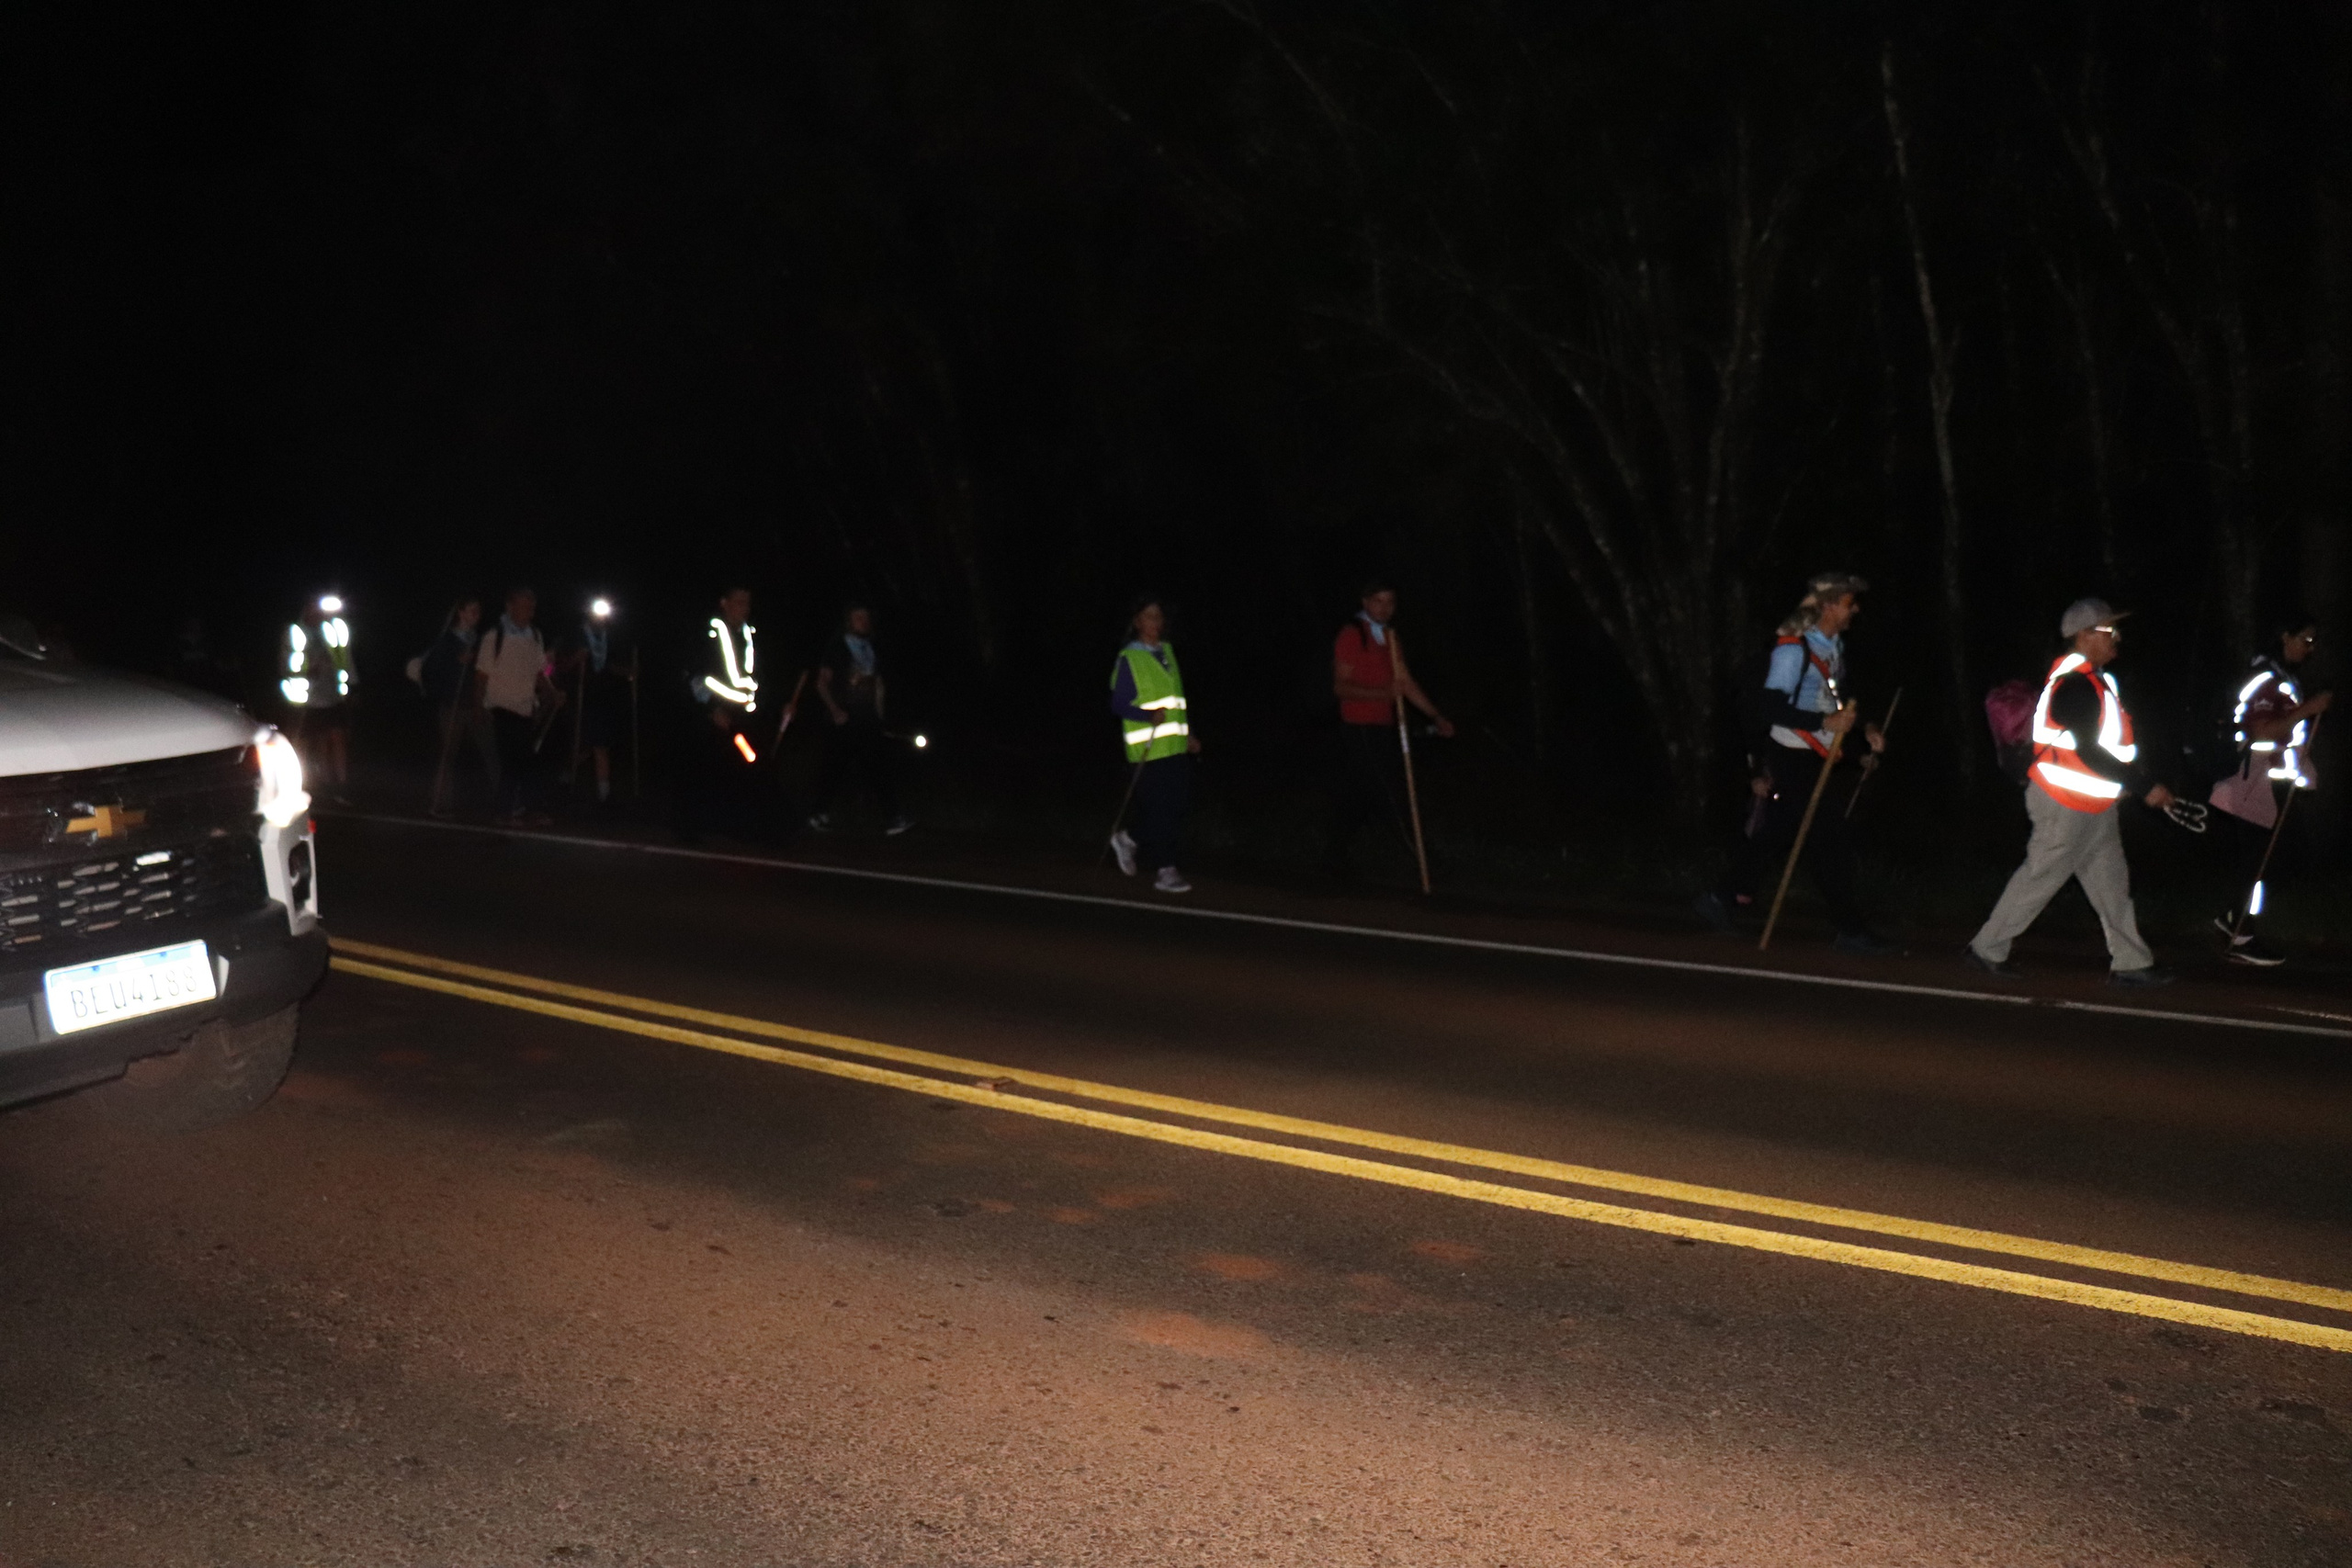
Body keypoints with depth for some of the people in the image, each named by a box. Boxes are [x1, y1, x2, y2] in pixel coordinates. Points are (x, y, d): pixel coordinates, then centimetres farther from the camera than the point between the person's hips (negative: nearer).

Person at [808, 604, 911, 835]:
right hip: (844, 720, -5)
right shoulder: (837, 648, -2)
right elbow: (822, 683, -3)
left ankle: (892, 819, -6)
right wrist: (835, 711, -12)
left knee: (880, 766, -5)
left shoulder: (873, 649, 13)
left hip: (868, 721, 5)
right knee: (836, 768, -1)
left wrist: (879, 713, 10)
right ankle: (822, 815, 13)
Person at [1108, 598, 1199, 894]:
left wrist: (1189, 734, 18)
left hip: (1176, 746, 7)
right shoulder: (1129, 658, -4)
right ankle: (1165, 872, 1)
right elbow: (1118, 704, -8)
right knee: (1160, 810, -7)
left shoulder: (1167, 651, 16)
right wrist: (1149, 715, -24)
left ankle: (1129, 840, 27)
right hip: (1149, 747, -7)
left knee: (1176, 806, 5)